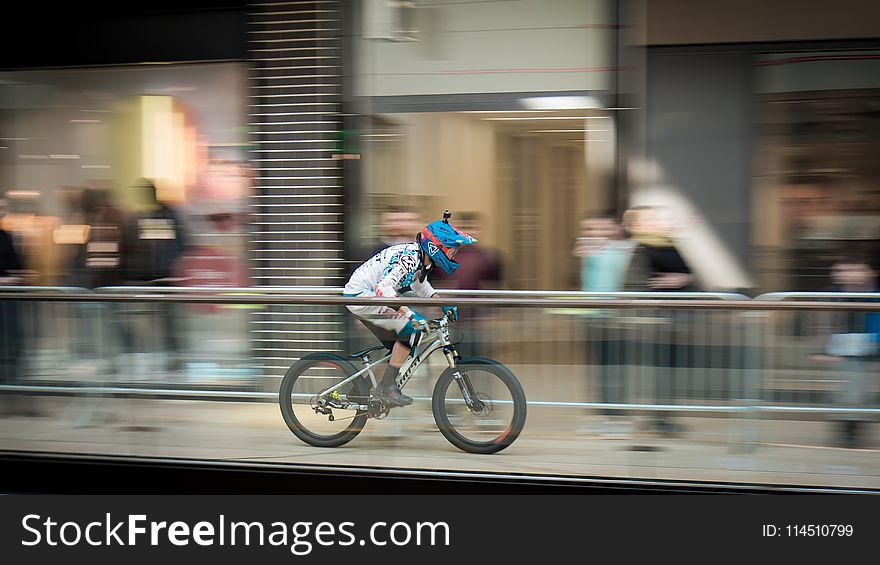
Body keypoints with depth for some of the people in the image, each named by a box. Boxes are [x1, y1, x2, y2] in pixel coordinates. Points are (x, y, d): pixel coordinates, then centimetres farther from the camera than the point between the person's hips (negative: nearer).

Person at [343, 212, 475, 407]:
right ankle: (386, 387, -12)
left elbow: (419, 283, 25)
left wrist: (442, 303, 12)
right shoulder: (408, 257, -26)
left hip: (367, 296, 10)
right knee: (411, 329, -16)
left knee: (397, 345, 11)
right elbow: (383, 288, -37)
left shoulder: (421, 258, 4)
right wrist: (411, 315, -41)